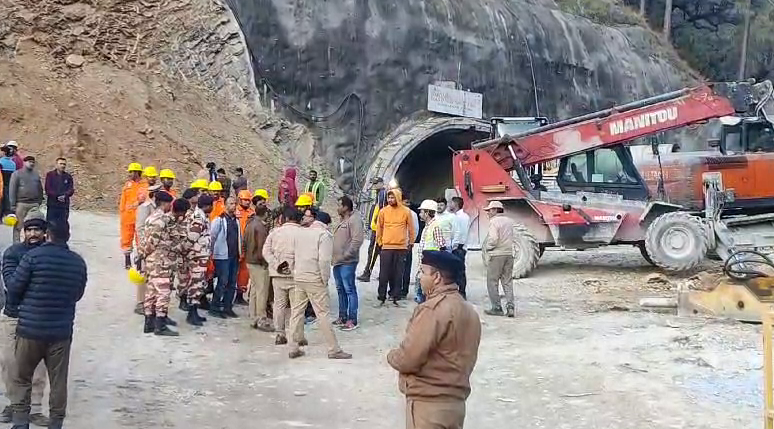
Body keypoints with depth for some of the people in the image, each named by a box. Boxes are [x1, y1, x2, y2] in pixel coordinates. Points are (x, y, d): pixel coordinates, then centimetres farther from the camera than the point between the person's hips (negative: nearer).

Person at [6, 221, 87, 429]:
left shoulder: (34, 256, -11)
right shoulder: (78, 262, 1)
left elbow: (14, 288, -6)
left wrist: (14, 307, 14)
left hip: (30, 328, -2)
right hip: (62, 331, 3)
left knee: (22, 379, 12)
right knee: (58, 382, 11)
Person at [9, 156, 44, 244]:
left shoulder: (36, 174, 13)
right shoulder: (17, 174, 1)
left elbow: (40, 189, 19)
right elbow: (12, 190, -3)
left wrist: (39, 201, 12)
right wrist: (13, 205, -7)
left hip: (34, 204, 4)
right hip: (21, 204, -4)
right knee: (18, 226, -2)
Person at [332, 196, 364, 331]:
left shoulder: (354, 219, -11)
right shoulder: (342, 221, 19)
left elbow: (357, 240, -21)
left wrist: (346, 255, -20)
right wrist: (334, 256, 14)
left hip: (347, 262, -10)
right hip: (337, 261, 10)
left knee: (349, 290, -6)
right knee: (340, 290, 15)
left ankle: (352, 320, -3)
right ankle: (342, 317, 24)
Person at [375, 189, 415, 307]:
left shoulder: (406, 211, 0)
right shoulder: (383, 211, 2)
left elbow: (411, 228, 8)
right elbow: (379, 227, 11)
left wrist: (411, 243, 12)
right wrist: (379, 242, 12)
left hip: (401, 247, 0)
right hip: (386, 247, 0)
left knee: (398, 274, 4)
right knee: (384, 274, 0)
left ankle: (395, 297, 10)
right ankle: (382, 298, 5)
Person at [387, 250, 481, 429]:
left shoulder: (432, 309, -19)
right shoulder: (469, 310, 10)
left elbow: (408, 359, -20)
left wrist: (392, 356, 0)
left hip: (429, 403, -9)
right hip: (456, 401, 9)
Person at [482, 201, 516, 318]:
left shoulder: (494, 221, -12)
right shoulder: (509, 221, 12)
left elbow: (493, 239, -20)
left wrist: (487, 248, -5)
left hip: (496, 255, -7)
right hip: (509, 253, 7)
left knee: (492, 282, 3)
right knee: (507, 281, 11)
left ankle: (496, 308, 4)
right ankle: (510, 306, 1)